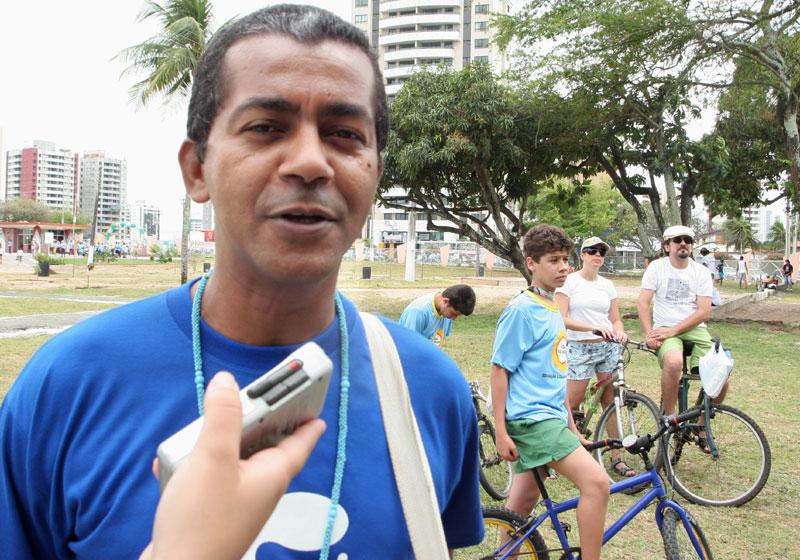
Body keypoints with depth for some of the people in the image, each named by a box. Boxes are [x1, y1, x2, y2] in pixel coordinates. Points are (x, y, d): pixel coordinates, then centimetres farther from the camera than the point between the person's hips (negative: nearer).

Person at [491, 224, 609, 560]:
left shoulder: (553, 310, 15)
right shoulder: (521, 310, -11)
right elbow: (499, 369, -13)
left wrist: (571, 426, 22)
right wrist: (501, 432, -16)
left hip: (549, 415, 9)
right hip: (530, 418, -9)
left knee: (524, 501, 15)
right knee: (596, 482, -18)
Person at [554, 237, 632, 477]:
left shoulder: (607, 285, 11)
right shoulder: (569, 282, -3)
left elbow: (615, 319, 12)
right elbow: (561, 319, -12)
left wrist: (619, 332, -11)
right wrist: (593, 327, -23)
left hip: (609, 346, 4)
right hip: (579, 348, -4)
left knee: (611, 403, 4)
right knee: (571, 404, -3)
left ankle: (617, 457, 13)